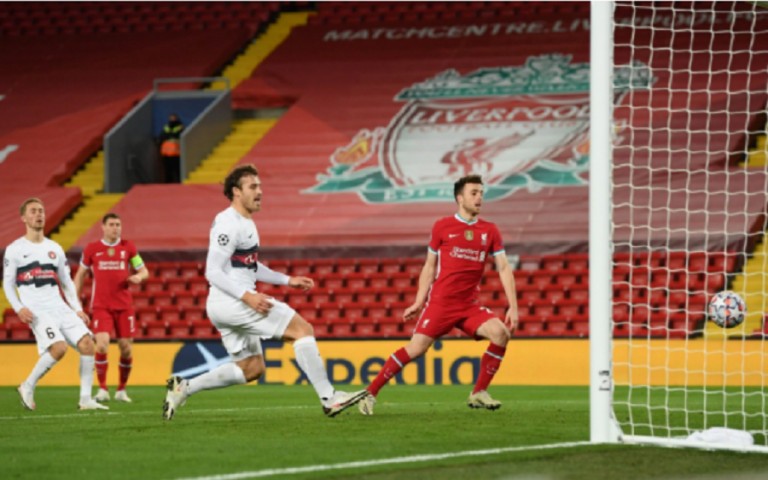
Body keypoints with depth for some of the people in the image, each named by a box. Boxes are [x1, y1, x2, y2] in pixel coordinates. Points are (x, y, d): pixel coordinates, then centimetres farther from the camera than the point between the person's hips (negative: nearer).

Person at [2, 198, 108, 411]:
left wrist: (77, 309, 9)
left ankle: (85, 399, -5)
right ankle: (28, 387, -5)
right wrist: (19, 308, -13)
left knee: (87, 343, -11)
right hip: (37, 312, -6)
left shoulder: (54, 248, 16)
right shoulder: (14, 250, 2)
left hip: (60, 308, 6)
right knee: (59, 347, -26)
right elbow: (7, 284, 2)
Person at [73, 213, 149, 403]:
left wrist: (139, 276, -12)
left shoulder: (128, 247, 6)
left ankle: (121, 390, 19)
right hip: (101, 307, -2)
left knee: (126, 349, 1)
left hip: (124, 306, 2)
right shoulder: (92, 249, 4)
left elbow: (144, 271, 12)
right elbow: (80, 275, 14)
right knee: (102, 345, -18)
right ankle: (102, 389, -6)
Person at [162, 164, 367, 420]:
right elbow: (213, 272, -20)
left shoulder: (245, 223, 17)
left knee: (252, 369, 16)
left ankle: (184, 387, 15)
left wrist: (288, 281, 20)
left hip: (237, 304, 11)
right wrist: (247, 296, -29)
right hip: (230, 301, -11)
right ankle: (328, 398, -15)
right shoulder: (229, 224, -14)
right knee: (303, 329, -13)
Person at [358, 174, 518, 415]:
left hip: (469, 305, 3)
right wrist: (418, 302, 5)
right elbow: (429, 267, 9)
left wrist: (513, 306, -3)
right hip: (440, 303, -3)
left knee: (501, 332, -19)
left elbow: (504, 269, 5)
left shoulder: (489, 231, 7)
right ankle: (370, 393, 0)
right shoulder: (442, 227, 2)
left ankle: (479, 393, -6)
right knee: (416, 348, -12)